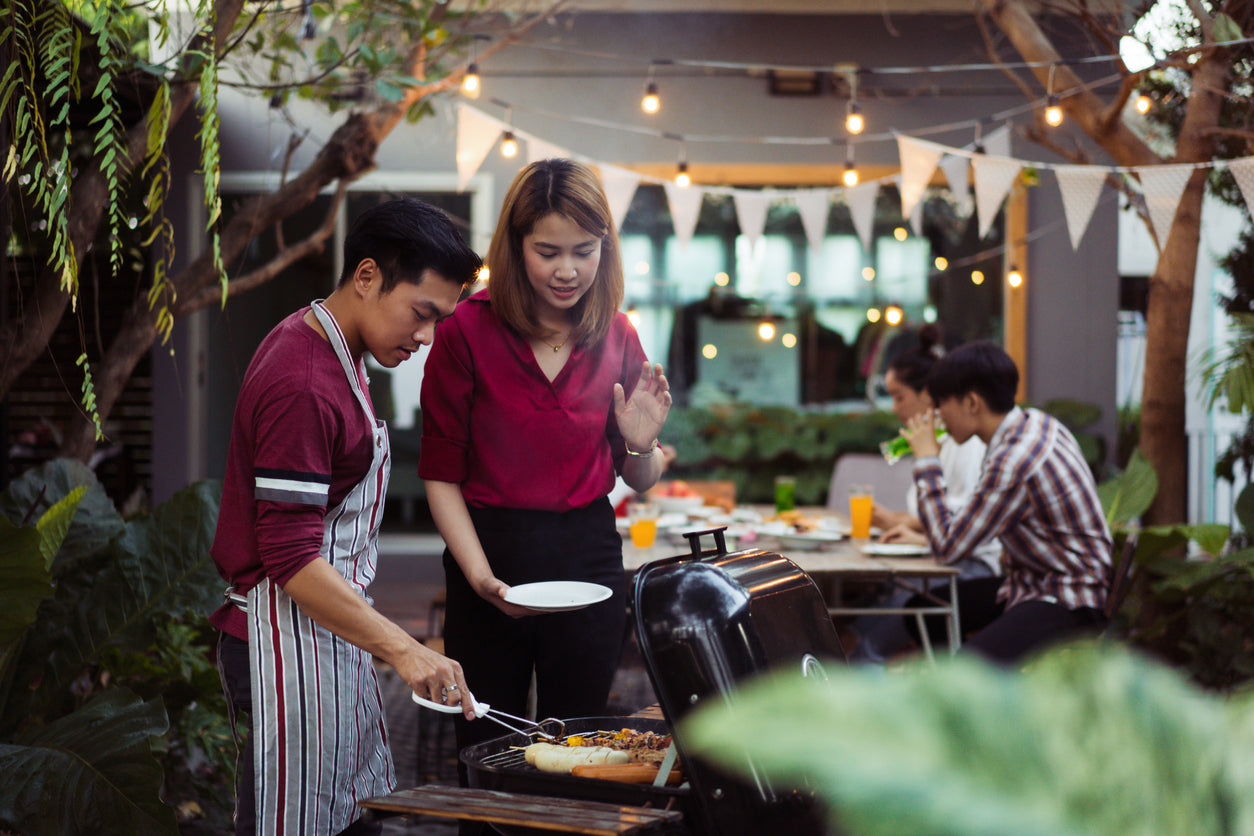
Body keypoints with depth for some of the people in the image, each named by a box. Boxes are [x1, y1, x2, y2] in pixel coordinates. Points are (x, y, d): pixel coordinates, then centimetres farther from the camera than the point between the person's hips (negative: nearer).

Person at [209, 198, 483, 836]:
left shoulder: (333, 350, 11)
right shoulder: (302, 387, -21)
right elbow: (292, 559, -24)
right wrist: (402, 650, -26)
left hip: (328, 633, 10)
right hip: (288, 640, -10)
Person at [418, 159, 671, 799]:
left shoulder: (616, 336, 3)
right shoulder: (469, 330, -8)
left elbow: (639, 482, 12)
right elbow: (441, 475, -6)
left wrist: (641, 443, -10)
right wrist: (480, 574, -17)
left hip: (589, 553, 3)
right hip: (492, 552, -3)